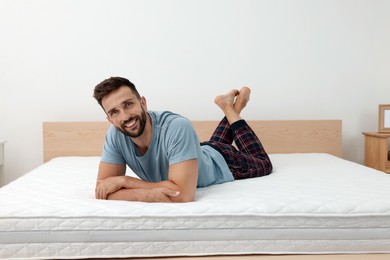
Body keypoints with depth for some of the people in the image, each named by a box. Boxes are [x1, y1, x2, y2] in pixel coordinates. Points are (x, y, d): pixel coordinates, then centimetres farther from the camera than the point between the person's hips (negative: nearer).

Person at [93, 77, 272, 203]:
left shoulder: (178, 127, -48)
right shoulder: (115, 134, -32)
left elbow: (183, 195, -51)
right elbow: (103, 191, -32)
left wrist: (123, 180, -46)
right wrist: (148, 193, -50)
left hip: (221, 163, -4)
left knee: (263, 163, 29)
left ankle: (231, 109, 31)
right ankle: (231, 112, 48)